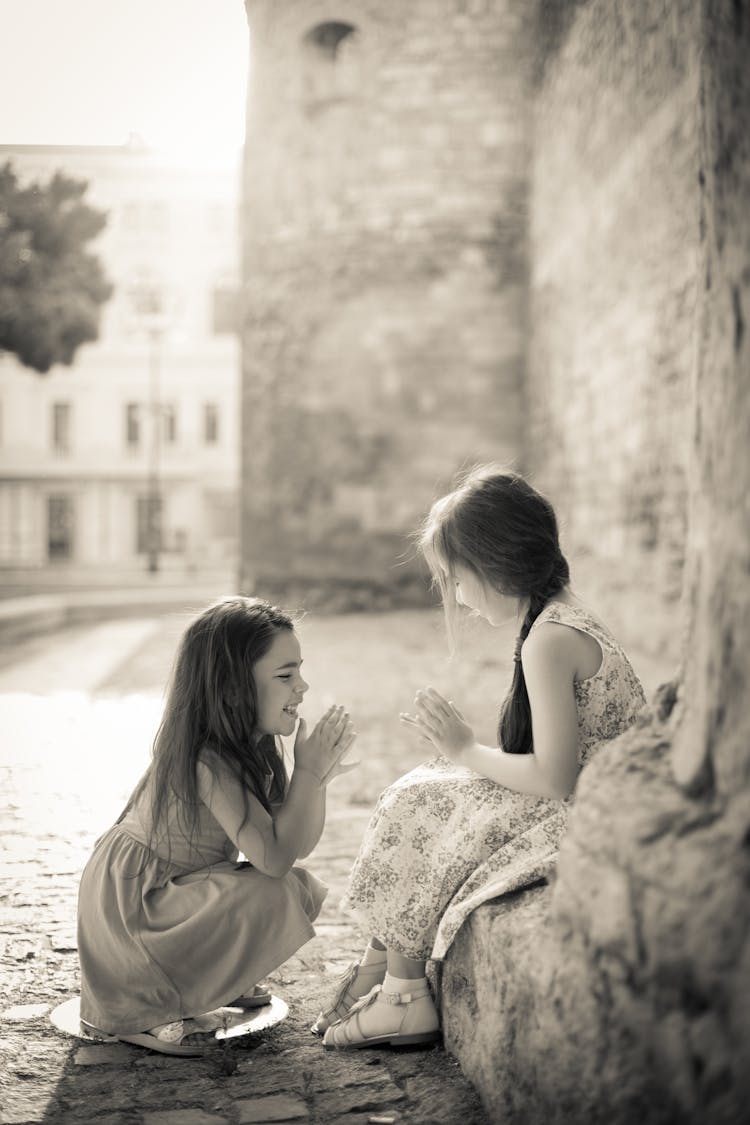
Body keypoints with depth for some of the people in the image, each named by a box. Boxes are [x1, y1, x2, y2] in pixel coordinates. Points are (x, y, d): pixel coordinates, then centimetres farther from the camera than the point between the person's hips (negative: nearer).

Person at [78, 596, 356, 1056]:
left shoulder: (253, 748, -1)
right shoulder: (207, 760, -29)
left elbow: (296, 843, -1)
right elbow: (273, 856, -33)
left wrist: (319, 775, -15)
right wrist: (308, 769, -28)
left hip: (175, 888, 9)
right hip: (129, 904, -9)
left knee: (301, 888, 1)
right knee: (274, 896, -26)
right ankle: (140, 1009, -14)